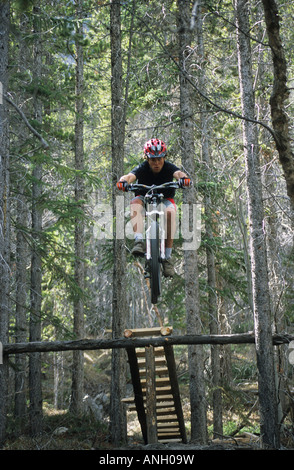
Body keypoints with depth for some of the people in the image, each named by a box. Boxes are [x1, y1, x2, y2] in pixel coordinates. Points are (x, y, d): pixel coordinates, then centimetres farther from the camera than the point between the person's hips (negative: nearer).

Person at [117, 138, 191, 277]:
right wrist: (123, 181, -63)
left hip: (165, 199, 0)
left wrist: (183, 178, -64)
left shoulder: (168, 167, -17)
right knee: (135, 203, -35)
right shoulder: (143, 168, -18)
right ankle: (139, 241, -50)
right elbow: (131, 175, -38)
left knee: (170, 211, -35)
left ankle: (167, 257, -29)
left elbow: (178, 173, -39)